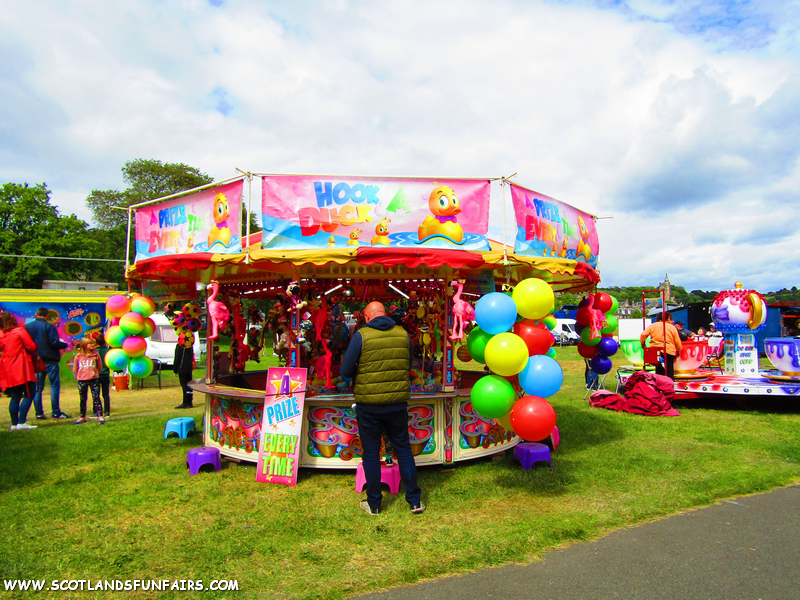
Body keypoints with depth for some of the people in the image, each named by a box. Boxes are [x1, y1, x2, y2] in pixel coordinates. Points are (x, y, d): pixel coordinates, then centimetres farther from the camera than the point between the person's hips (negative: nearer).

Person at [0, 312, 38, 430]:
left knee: (15, 397, 12)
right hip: (22, 367, -6)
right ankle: (21, 422, -10)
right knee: (29, 394, -3)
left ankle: (14, 424, 14)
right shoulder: (20, 331, -8)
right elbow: (32, 346, -10)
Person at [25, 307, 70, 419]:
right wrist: (64, 345, 1)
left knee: (37, 388, 10)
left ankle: (39, 413, 10)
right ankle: (56, 412, -2)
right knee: (55, 385, 0)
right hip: (50, 360, -5)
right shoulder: (49, 327, -10)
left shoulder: (27, 327, 6)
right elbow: (54, 343, -16)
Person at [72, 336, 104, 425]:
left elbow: (99, 367, 9)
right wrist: (78, 377, 10)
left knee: (96, 398, -5)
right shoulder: (78, 356, 1)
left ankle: (100, 416, -5)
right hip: (82, 381, 2)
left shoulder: (95, 354, 0)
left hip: (94, 380, -2)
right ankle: (82, 417, 22)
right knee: (82, 399, 11)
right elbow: (74, 369, 10)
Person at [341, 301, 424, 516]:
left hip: (369, 405, -3)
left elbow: (345, 370, -8)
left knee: (371, 453, 11)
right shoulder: (403, 334, 1)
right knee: (404, 449, 15)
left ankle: (373, 504, 22)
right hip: (397, 403, 3)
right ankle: (414, 500, 21)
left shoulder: (361, 335, -9)